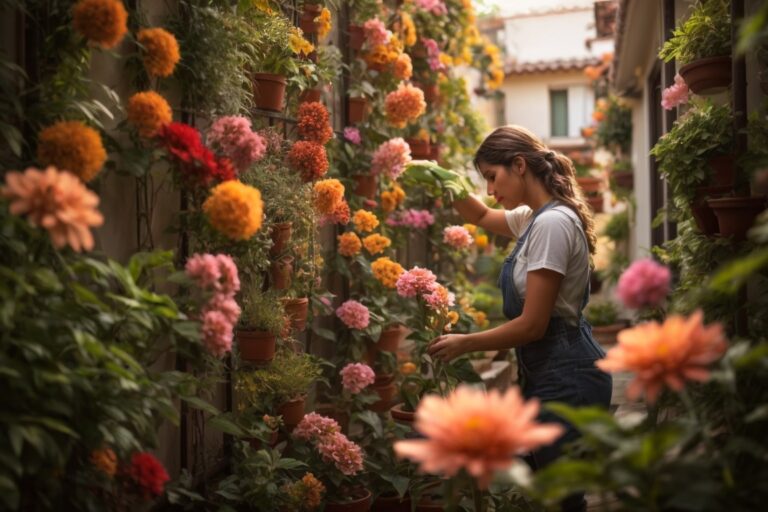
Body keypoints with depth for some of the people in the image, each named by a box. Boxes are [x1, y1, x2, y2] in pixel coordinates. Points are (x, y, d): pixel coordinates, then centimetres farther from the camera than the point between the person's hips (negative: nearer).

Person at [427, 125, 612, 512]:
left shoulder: (552, 223, -19)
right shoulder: (534, 217, 9)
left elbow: (532, 325, -21)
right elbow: (482, 217, 31)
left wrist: (463, 343, -8)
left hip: (565, 378, -10)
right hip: (546, 373, 10)